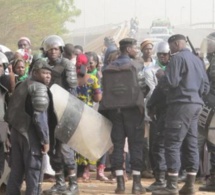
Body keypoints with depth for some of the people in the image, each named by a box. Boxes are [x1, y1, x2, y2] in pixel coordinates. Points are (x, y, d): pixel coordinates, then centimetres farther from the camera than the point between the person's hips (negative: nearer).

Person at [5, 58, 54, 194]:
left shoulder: (22, 86, 18)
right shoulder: (39, 88, -11)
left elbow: (10, 112, 20)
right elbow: (39, 116, -19)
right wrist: (46, 139, -16)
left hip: (16, 131, 9)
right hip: (30, 133, -8)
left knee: (16, 170, 12)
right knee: (34, 170, -4)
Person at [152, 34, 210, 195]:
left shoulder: (177, 58, -7)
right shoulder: (197, 60, 16)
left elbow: (171, 81, -15)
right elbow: (206, 86, 16)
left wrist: (161, 76, 4)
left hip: (181, 104, -8)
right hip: (196, 105, 8)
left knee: (173, 144, -7)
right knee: (191, 144, 8)